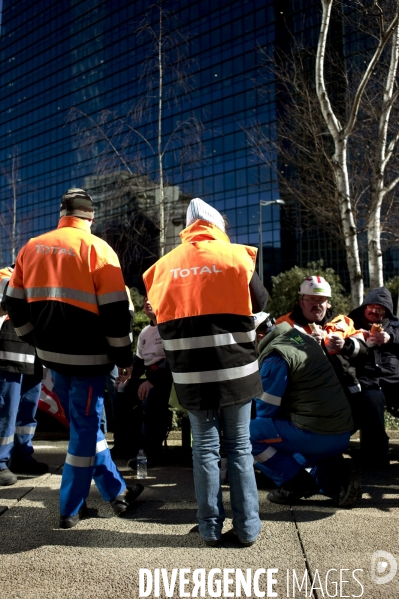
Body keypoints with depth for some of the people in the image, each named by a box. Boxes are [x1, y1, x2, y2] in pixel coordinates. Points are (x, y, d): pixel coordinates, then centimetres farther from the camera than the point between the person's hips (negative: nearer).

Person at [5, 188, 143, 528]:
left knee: (84, 424, 18)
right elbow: (116, 311, -13)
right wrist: (124, 357, -3)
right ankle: (71, 510, 17)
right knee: (85, 428, 7)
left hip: (53, 354, 6)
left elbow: (16, 304, 11)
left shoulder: (32, 248, 7)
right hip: (87, 357, -6)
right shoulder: (96, 249, -11)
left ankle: (116, 492, 30)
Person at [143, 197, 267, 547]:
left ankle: (211, 528, 18)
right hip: (236, 370, -1)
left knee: (205, 447, 12)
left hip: (191, 374, 2)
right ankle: (247, 528, 18)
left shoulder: (164, 265, 3)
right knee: (239, 446, 11)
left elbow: (160, 315, 11)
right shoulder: (236, 256, -4)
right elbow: (259, 302, 6)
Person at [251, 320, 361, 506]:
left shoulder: (275, 356, -13)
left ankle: (295, 483, 1)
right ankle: (335, 476, 12)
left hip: (316, 436, -9)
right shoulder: (302, 337, 12)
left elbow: (265, 410, -8)